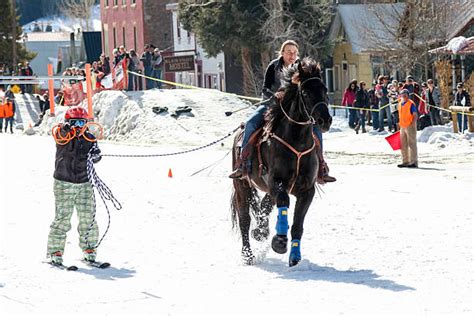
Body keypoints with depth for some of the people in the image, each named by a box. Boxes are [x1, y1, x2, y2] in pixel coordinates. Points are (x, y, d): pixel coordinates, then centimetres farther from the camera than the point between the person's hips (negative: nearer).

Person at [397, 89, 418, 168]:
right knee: (403, 145, 11)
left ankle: (414, 162, -3)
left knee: (412, 144, -5)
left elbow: (415, 116, -11)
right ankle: (405, 162, 18)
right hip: (403, 127, 8)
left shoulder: (411, 104, -10)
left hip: (410, 126, -8)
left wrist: (412, 124, -20)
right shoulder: (400, 103, 12)